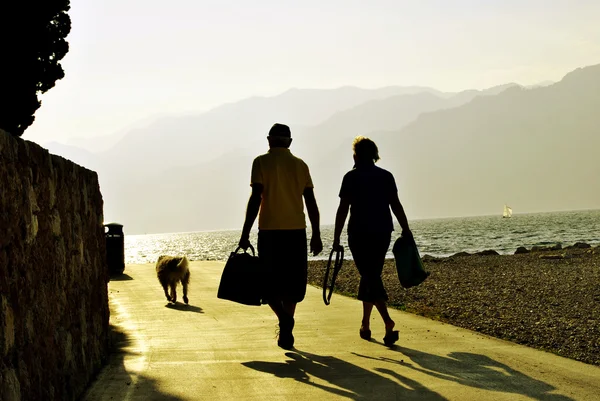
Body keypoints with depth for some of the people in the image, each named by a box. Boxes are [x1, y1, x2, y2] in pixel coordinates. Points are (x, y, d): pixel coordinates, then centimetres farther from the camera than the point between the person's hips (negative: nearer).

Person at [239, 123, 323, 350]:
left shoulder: (262, 162, -2)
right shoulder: (301, 165, 9)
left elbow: (256, 199, -10)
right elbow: (311, 203, 8)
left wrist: (245, 234, -7)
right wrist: (316, 235, 13)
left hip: (270, 231, -3)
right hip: (297, 231, 3)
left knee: (269, 282, 6)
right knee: (291, 283, 13)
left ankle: (283, 317, -18)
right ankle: (286, 332, 13)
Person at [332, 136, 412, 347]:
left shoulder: (351, 177, -5)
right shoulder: (386, 176, 6)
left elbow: (343, 209, -8)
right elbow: (396, 205, 4)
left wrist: (336, 237, -5)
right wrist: (405, 229, 11)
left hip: (359, 233, -4)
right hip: (383, 233, 4)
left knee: (371, 278, -5)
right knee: (370, 276, 16)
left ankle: (388, 322, -23)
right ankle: (365, 324, 22)